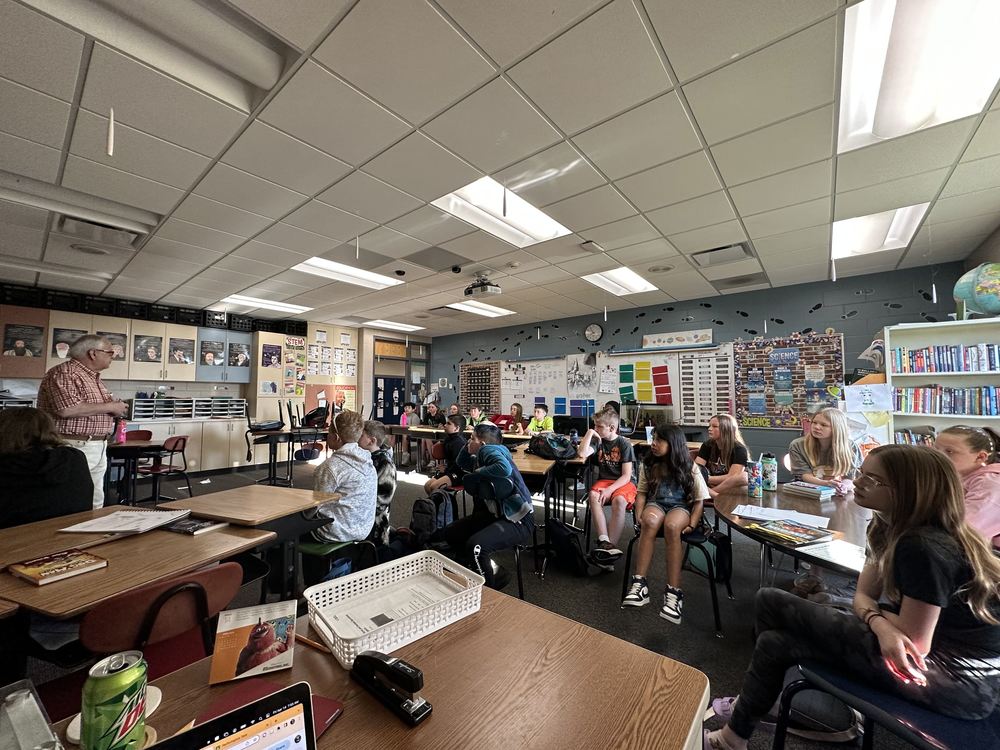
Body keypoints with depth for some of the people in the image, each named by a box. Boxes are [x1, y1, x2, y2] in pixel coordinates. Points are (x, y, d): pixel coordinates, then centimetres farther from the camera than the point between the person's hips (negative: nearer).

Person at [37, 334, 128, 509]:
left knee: (96, 503, 12)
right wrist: (110, 406, -14)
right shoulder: (63, 373, -12)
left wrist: (115, 409, 8)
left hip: (99, 448, 9)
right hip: (75, 446, -9)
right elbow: (67, 409, -25)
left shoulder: (93, 377, 17)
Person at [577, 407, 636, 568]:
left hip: (624, 482, -3)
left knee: (619, 500, -36)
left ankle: (611, 545, -33)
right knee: (593, 495, -31)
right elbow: (582, 454, -13)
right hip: (604, 480, 3)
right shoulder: (598, 440, 6)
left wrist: (610, 489, -23)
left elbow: (626, 476, -10)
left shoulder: (624, 444, -5)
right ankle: (604, 541, -38)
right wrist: (589, 433, -9)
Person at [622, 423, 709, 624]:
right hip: (656, 504, 2)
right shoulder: (648, 465, 5)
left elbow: (700, 500, -1)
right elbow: (642, 492, 9)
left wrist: (692, 524, -15)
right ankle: (639, 584, -36)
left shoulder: (689, 468, -2)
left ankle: (673, 592, -36)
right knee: (649, 521, -36)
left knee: (671, 526, -38)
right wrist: (639, 514, -7)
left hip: (681, 506, -2)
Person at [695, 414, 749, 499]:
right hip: (712, 485, 3)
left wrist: (706, 479, -19)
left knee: (744, 476, -35)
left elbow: (732, 477, -19)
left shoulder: (739, 449, -10)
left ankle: (709, 492, -28)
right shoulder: (707, 445, 2)